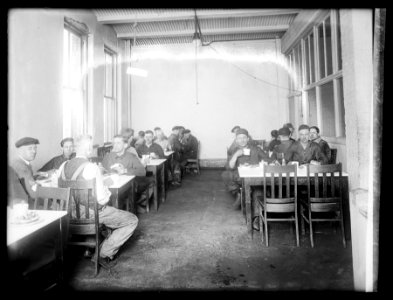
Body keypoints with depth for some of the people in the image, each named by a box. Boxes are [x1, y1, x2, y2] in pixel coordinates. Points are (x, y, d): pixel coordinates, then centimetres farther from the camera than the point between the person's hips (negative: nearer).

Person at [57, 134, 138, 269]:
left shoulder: (63, 165, -1)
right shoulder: (92, 168, -23)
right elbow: (101, 199, -23)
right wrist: (107, 191, -2)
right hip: (91, 214, -8)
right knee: (132, 220, 1)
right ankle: (102, 254, 3)